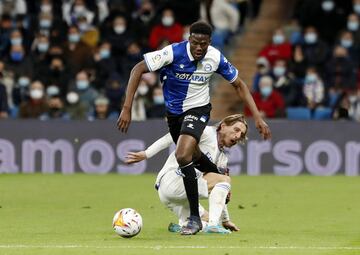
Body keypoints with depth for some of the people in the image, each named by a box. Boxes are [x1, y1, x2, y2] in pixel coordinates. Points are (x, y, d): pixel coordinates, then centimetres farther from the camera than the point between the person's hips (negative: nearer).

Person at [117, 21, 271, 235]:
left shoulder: (216, 58, -19)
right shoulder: (173, 53, -26)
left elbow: (239, 85, -4)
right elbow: (138, 69, -22)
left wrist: (258, 117, -10)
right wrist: (127, 108, -27)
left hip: (198, 109, -3)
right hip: (174, 111, 3)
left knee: (183, 155, -25)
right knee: (193, 155, 21)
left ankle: (195, 218, -16)